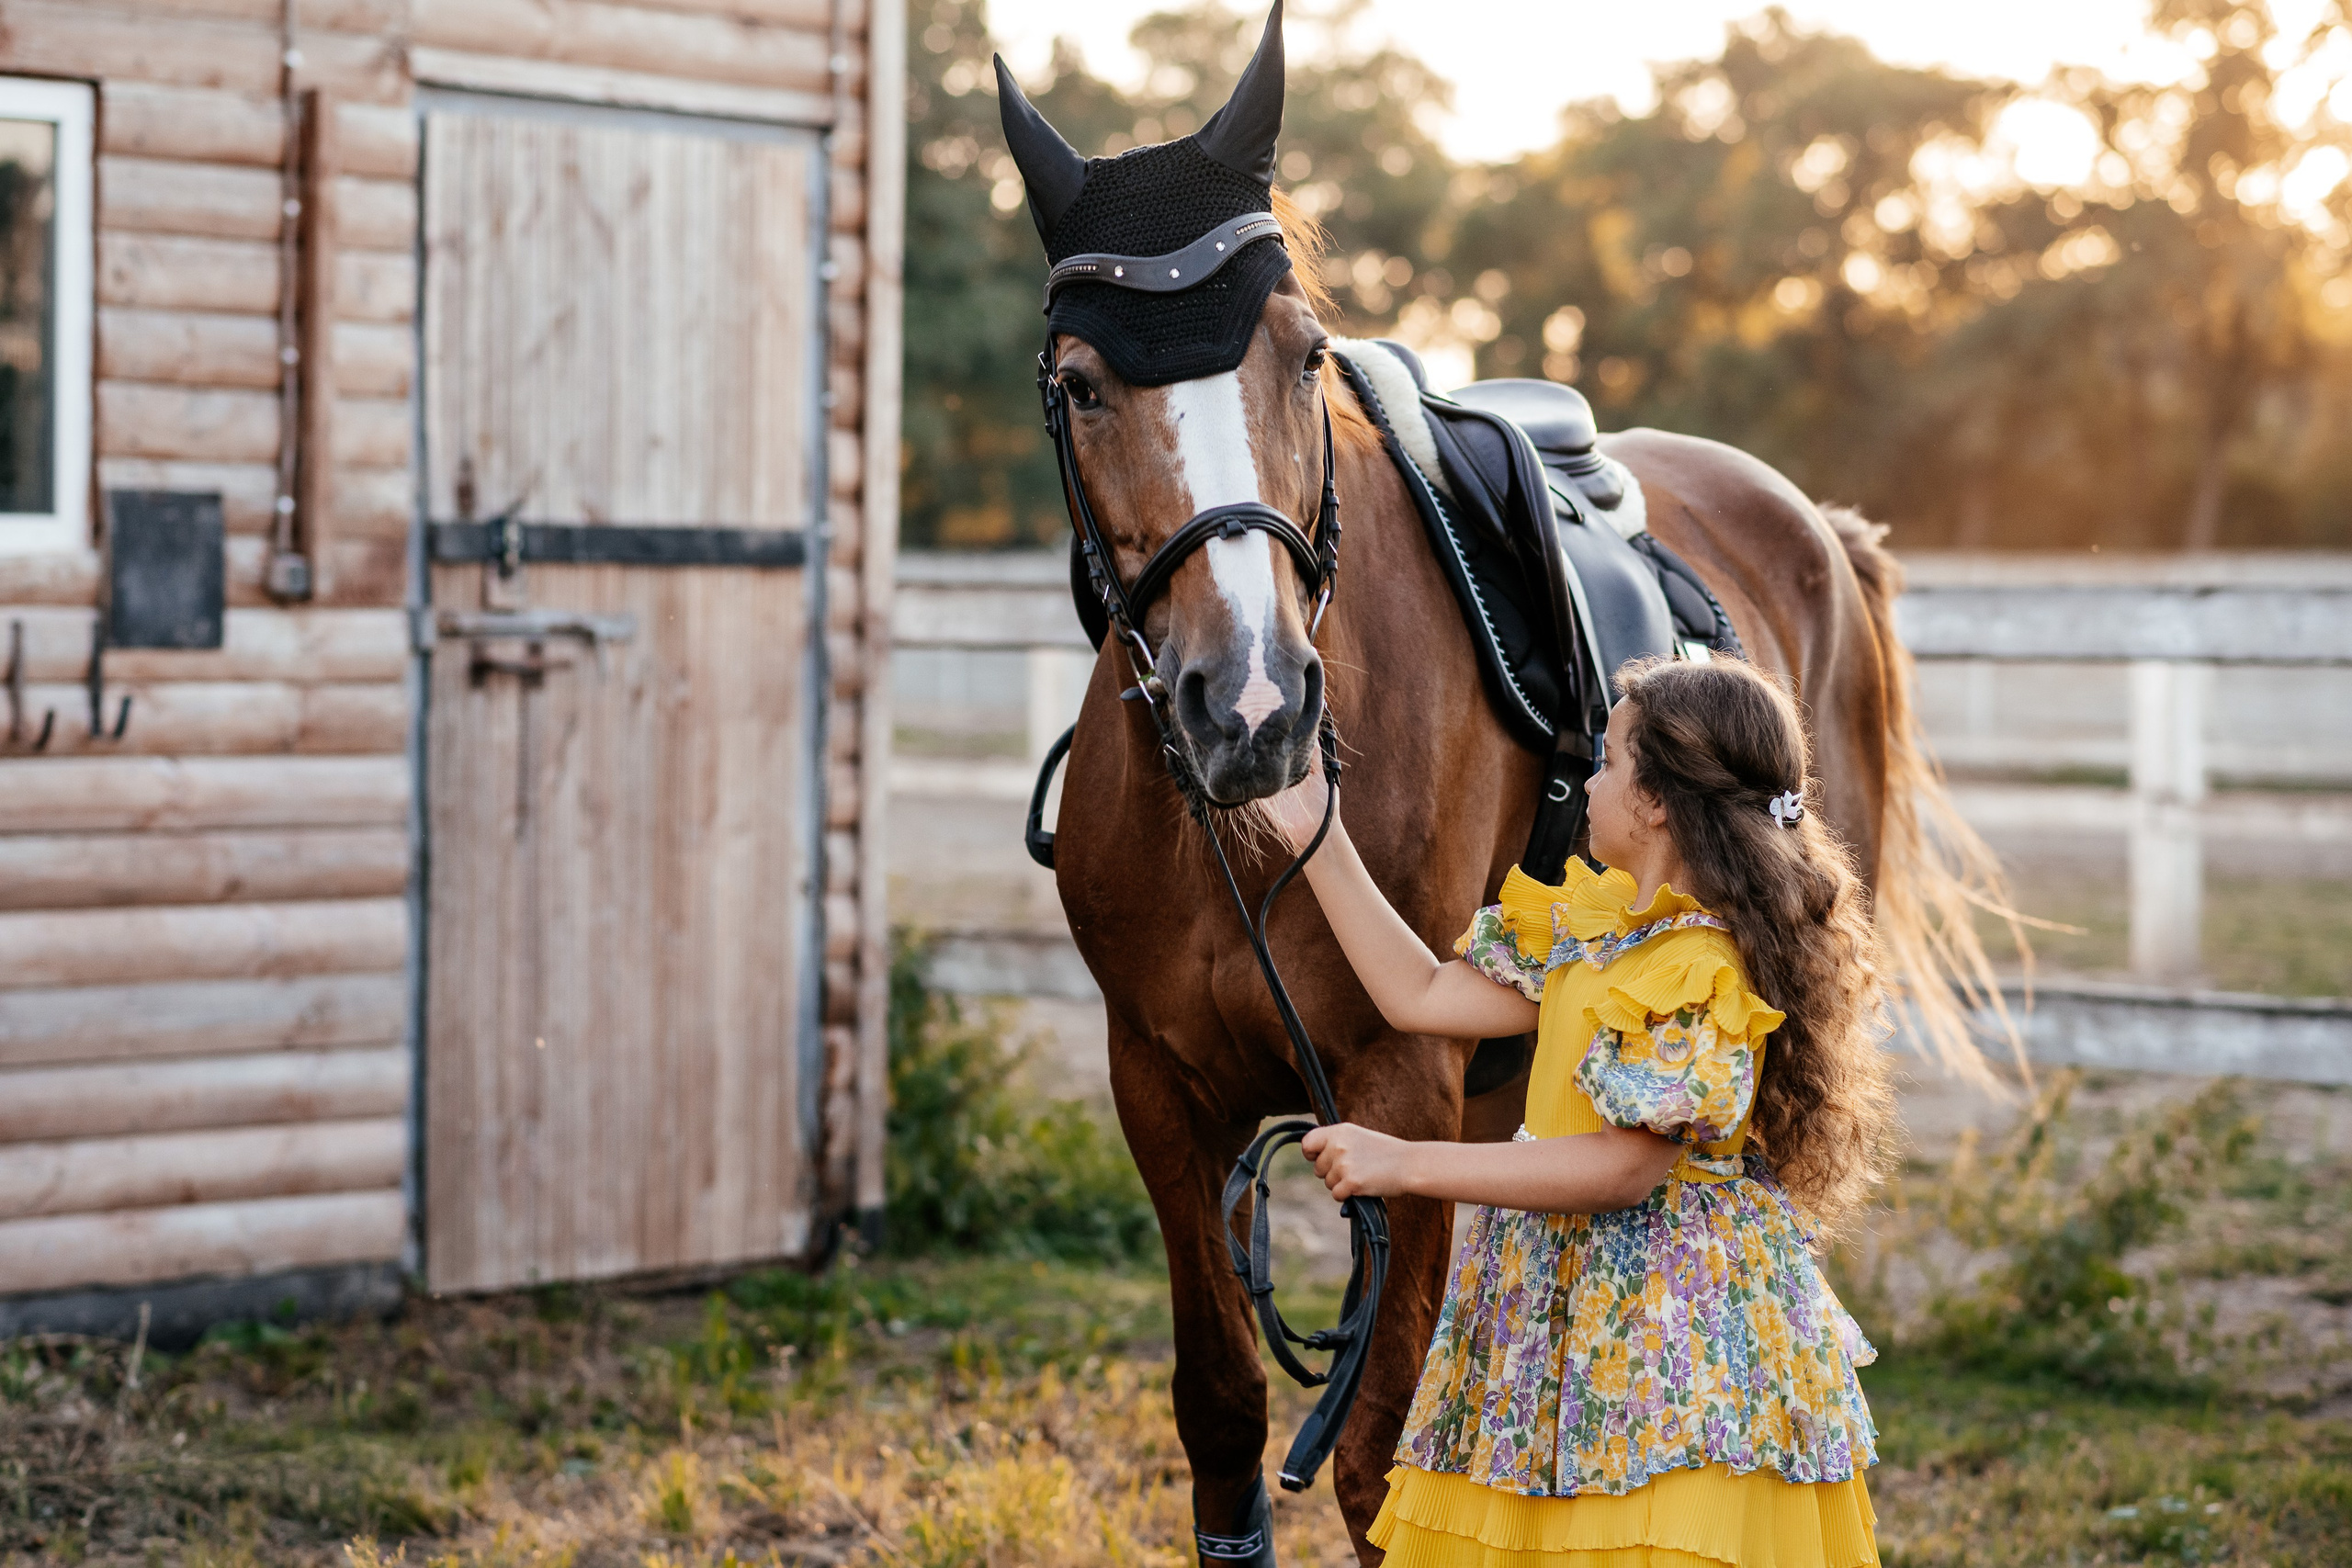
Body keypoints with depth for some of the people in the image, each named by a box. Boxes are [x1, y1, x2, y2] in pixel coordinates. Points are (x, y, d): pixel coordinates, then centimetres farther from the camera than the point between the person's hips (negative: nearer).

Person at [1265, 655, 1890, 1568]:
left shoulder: (1703, 970, -18)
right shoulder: (1595, 924, 10)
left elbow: (1623, 1166, -23)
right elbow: (1421, 998, 15)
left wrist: (1404, 1165, -22)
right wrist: (1317, 843, 15)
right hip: (1563, 1302, 9)